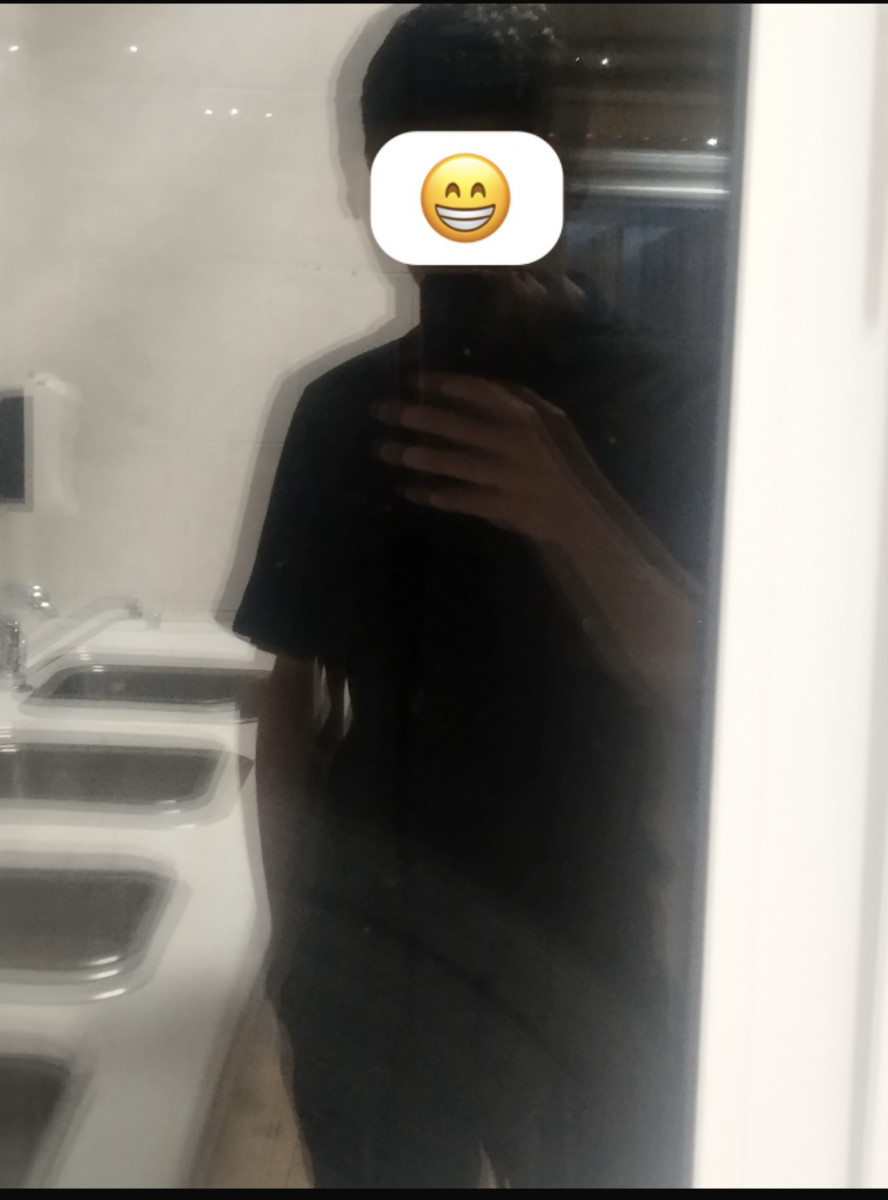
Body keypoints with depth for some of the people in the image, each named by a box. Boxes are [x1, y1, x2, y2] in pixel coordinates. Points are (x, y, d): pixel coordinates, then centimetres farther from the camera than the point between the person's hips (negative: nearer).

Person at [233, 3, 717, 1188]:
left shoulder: (657, 411, -8)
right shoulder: (341, 411, 1)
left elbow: (709, 700, -17)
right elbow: (297, 700, 6)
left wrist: (571, 514, -32)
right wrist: (294, 927, 3)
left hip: (575, 959, -2)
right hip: (367, 955, 3)